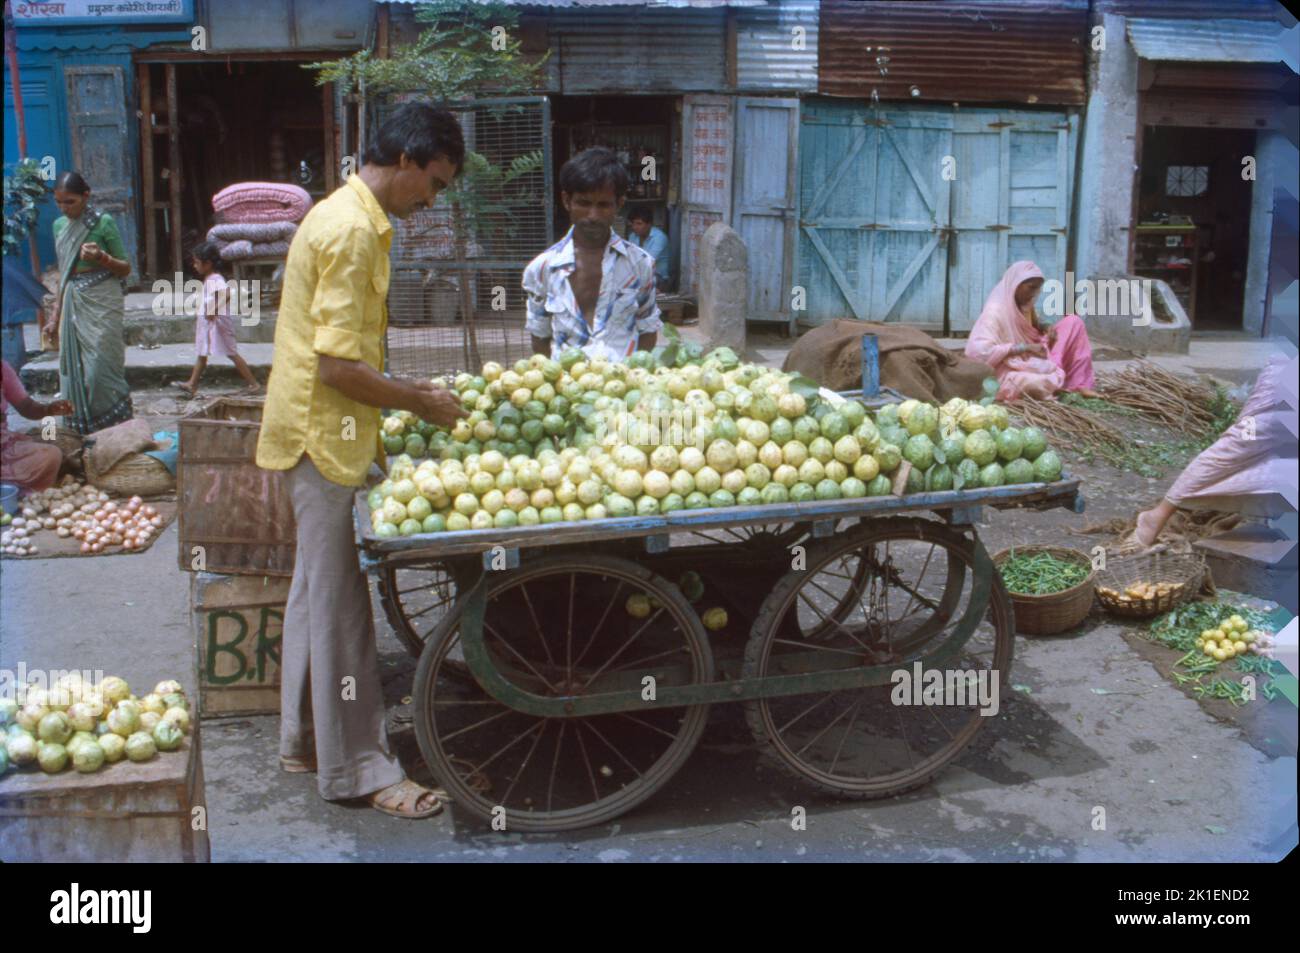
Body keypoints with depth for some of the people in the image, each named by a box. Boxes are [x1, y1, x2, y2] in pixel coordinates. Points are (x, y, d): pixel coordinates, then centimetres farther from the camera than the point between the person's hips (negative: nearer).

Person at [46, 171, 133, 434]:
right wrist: (55, 315, 16)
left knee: (100, 366, -8)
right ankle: (83, 432, 11)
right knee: (73, 369, 4)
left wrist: (102, 258, -20)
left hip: (101, 301, -6)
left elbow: (125, 269, 0)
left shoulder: (103, 222, -5)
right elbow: (63, 273, 18)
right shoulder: (59, 225, 11)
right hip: (72, 302, 6)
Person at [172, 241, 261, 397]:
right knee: (201, 354, 13)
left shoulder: (215, 280, -20)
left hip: (218, 322, -10)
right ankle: (192, 385, 20)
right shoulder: (208, 279, 10)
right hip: (207, 323, 10)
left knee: (232, 354, -4)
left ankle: (253, 383, 2)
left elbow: (228, 293, -37)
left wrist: (214, 310, -34)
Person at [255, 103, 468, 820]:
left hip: (314, 430, 11)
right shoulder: (354, 231, -19)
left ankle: (305, 740, 29)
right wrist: (421, 403, -12)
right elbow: (339, 365, -23)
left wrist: (405, 389, 14)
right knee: (340, 600, -3)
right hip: (326, 433, -11)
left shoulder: (344, 216, 14)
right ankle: (358, 768, 7)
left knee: (318, 587, 17)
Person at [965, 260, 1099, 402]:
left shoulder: (1025, 307, 6)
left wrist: (1048, 337, -8)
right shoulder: (995, 312, -19)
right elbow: (976, 350, -31)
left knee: (1073, 322, 0)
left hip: (1034, 364, 9)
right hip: (1010, 375, -9)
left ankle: (1079, 385, -7)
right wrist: (1023, 348, -26)